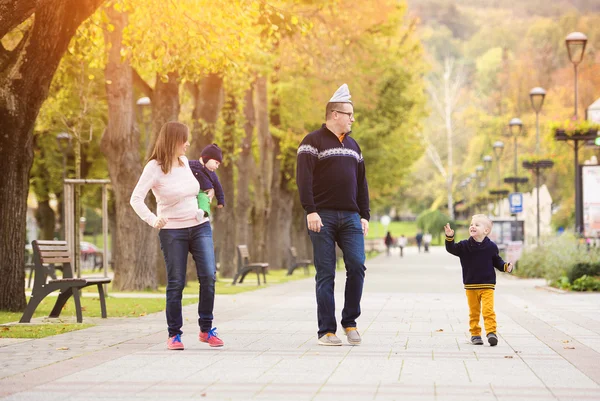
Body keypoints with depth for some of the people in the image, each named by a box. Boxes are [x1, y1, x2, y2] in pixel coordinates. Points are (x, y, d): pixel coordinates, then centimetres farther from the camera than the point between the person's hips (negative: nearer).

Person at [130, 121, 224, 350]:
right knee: (176, 283, -2)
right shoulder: (154, 167, -10)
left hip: (200, 227, 5)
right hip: (172, 231, -5)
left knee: (208, 276, -6)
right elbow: (136, 199, -17)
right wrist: (152, 219, -28)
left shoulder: (184, 162, 9)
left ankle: (206, 329, 5)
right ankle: (174, 334, 9)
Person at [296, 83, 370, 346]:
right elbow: (303, 178, -10)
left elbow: (361, 183, 21)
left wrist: (364, 215, 14)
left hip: (350, 216, 5)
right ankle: (326, 331, 3)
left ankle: (350, 323, 6)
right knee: (326, 274, -3)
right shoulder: (313, 142, -1)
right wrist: (310, 211, -19)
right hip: (323, 217, -5)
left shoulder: (352, 145, 19)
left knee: (357, 266, -8)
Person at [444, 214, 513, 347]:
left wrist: (506, 266, -8)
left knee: (488, 310, -13)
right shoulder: (464, 246, -2)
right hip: (470, 286, 2)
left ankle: (491, 332, -12)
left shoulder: (491, 247, -3)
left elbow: (497, 261, 9)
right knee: (474, 312, 10)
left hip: (487, 285, -2)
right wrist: (449, 237, -21)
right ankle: (475, 334, 19)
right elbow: (452, 249, -5)